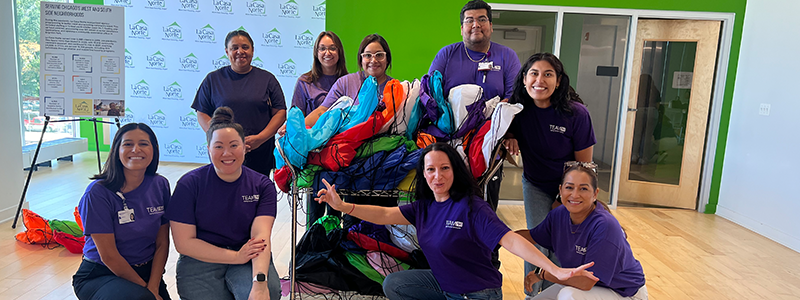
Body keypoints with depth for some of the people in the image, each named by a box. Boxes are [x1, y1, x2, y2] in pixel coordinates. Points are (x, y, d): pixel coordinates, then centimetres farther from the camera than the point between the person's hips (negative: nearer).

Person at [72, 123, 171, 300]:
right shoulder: (98, 193, -15)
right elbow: (108, 255, -14)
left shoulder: (160, 186, -2)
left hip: (146, 271, 5)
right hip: (99, 275, -5)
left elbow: (162, 244, -1)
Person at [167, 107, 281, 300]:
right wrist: (236, 256, -16)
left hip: (248, 261, 0)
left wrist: (260, 282, -32)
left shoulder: (262, 186, 1)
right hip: (200, 262, 1)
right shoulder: (190, 184, -2)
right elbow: (183, 242, -6)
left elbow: (261, 237, -14)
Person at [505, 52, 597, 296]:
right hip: (534, 185, 2)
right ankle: (532, 294, 22)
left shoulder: (576, 113, -23)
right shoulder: (520, 108, -15)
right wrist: (510, 138, -20)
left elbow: (584, 165, -14)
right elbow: (509, 129, 6)